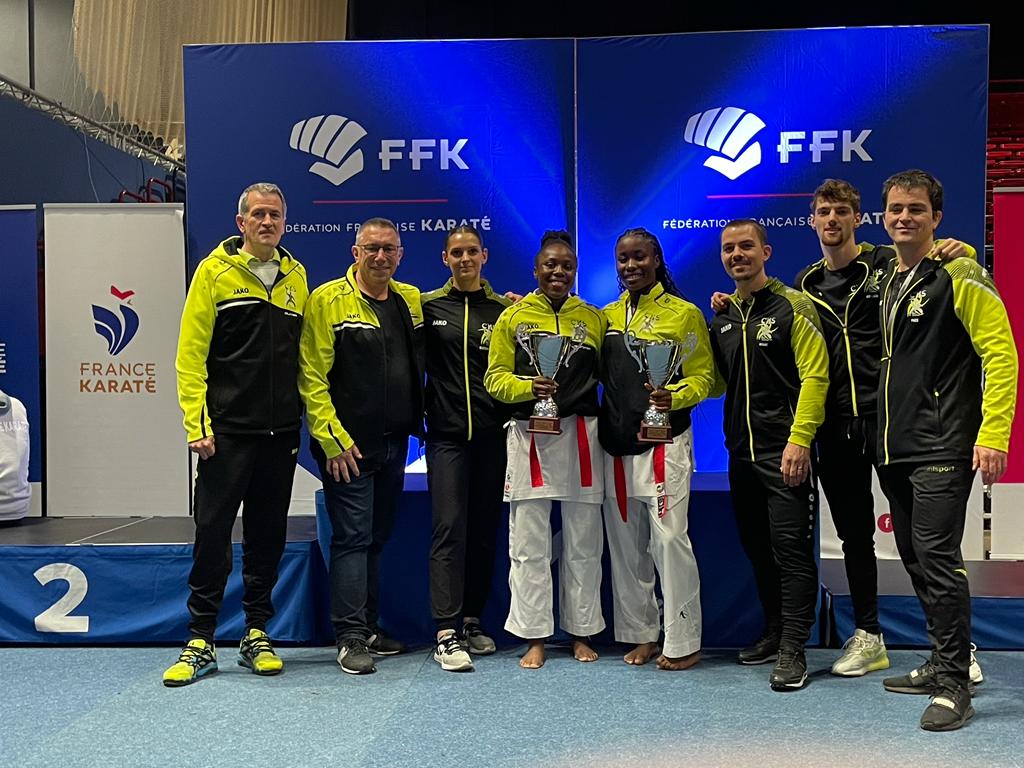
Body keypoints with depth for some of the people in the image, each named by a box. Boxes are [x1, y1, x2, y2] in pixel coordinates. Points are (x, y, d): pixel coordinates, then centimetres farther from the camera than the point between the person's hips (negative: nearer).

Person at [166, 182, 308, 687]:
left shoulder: (296, 277, 11)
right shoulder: (216, 270, 0)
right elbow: (191, 353, -4)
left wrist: (310, 418, 7)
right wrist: (197, 423, -11)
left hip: (281, 433, 4)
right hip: (227, 431, -3)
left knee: (268, 535, 10)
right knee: (212, 532, 0)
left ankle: (257, 636, 22)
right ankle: (201, 642, 12)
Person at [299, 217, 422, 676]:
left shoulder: (411, 301, 9)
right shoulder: (328, 301, -7)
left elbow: (419, 367, 25)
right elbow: (312, 376, -11)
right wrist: (332, 439, -14)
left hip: (394, 443, 6)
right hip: (348, 445, -6)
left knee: (377, 537, 13)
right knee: (353, 538, -4)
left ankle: (369, 627, 24)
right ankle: (350, 637, 3)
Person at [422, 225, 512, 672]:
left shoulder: (503, 309, 9)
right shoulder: (427, 306, 5)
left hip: (492, 434, 2)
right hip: (447, 434, -2)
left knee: (485, 530, 8)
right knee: (449, 527, -9)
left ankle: (473, 621, 22)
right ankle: (446, 634, -6)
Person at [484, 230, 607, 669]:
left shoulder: (593, 318, 9)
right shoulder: (512, 318, 6)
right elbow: (494, 378, 2)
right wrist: (528, 386, -16)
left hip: (580, 436, 1)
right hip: (529, 437, -1)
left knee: (584, 542, 7)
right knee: (529, 545, 2)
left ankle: (581, 633, 20)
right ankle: (534, 637, 12)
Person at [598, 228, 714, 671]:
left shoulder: (684, 313, 0)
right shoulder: (607, 316, 14)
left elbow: (703, 376, -2)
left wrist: (674, 397, -20)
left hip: (664, 443, -5)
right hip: (616, 444, 5)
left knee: (669, 539, -8)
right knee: (625, 544, 9)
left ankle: (683, 642, 4)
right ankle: (641, 634, 22)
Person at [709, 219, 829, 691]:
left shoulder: (792, 306, -6)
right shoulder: (721, 318, 14)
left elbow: (815, 375, -13)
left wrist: (798, 440, -19)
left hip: (785, 451, -7)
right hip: (741, 452, 7)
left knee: (791, 549, -6)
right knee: (757, 547, 14)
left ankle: (792, 650, 0)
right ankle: (774, 632, 27)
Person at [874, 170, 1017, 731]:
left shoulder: (959, 275, -7)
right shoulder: (889, 281, 15)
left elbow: (1001, 354, -12)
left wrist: (992, 435, -19)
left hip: (942, 448, -8)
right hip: (895, 449, 8)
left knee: (937, 559, -10)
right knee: (916, 559, 13)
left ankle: (953, 686, 0)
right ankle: (945, 662, 26)